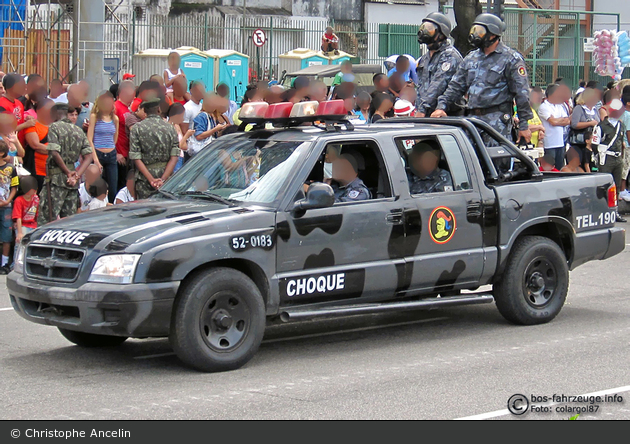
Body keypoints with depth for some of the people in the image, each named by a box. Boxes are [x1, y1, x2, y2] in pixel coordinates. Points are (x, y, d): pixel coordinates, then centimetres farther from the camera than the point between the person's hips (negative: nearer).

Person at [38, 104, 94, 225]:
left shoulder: (54, 127, -5)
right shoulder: (79, 131, 14)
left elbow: (54, 153, -16)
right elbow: (88, 156, 7)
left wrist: (68, 172, -7)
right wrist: (77, 175, -2)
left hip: (57, 178, -7)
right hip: (73, 182, 7)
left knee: (46, 219, -8)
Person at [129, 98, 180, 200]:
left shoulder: (137, 128, 0)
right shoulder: (170, 128, 5)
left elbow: (136, 158, -7)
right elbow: (174, 157, -3)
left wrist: (151, 179, -11)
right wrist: (163, 179, -10)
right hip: (165, 173, 2)